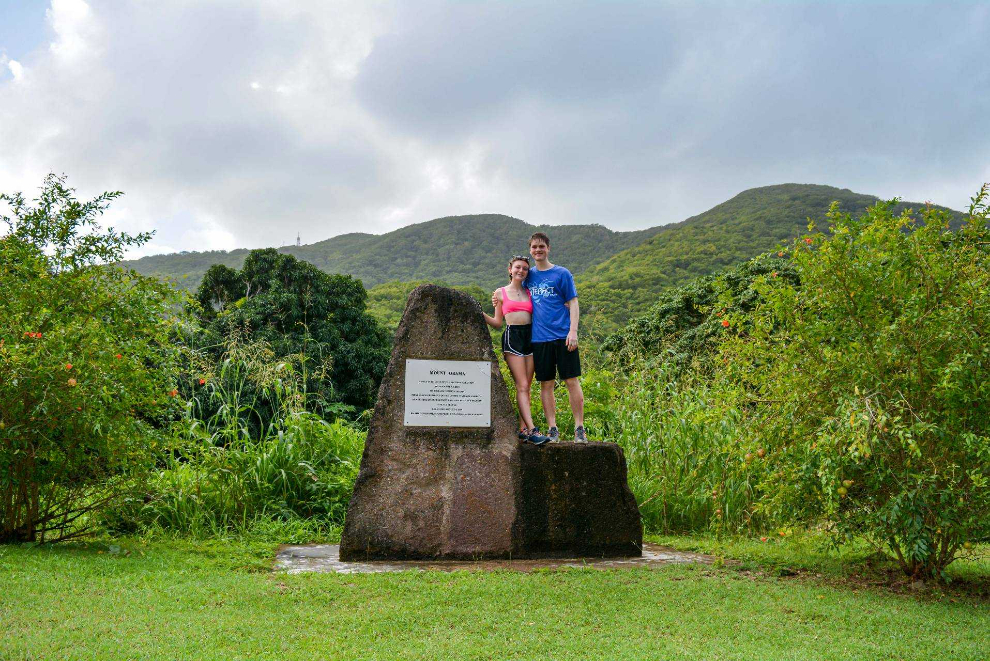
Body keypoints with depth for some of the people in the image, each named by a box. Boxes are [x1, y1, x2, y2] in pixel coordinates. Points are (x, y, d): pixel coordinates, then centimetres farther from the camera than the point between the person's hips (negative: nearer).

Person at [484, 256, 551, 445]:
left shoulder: (529, 292, 17)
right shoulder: (501, 293, 9)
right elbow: (497, 323, 10)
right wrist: (482, 315, -4)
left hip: (530, 336, 4)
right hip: (512, 336, -4)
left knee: (526, 386, 3)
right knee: (522, 386, -11)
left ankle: (522, 429, 6)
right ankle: (532, 430, -18)